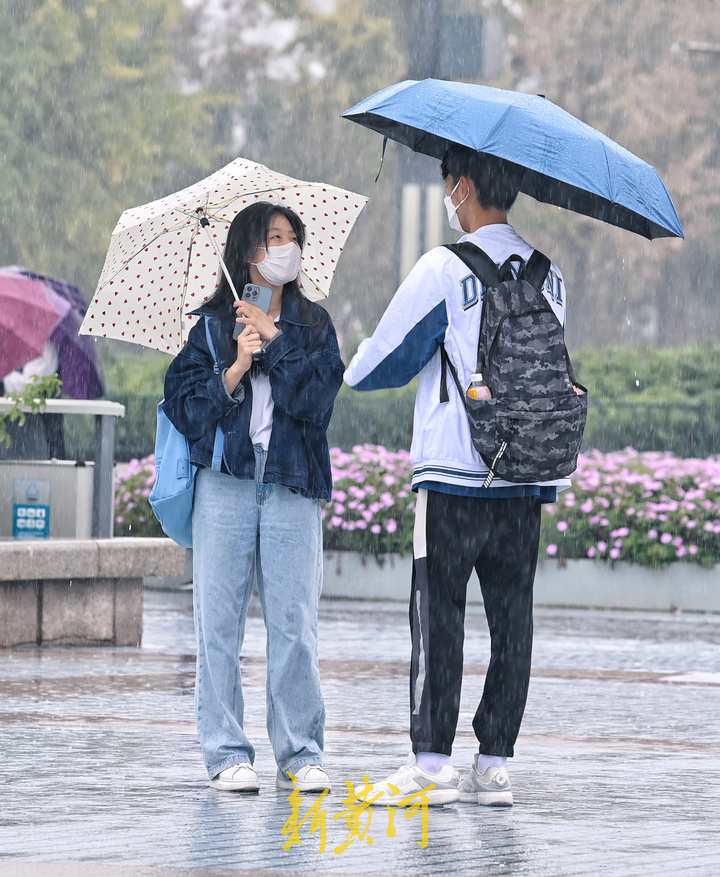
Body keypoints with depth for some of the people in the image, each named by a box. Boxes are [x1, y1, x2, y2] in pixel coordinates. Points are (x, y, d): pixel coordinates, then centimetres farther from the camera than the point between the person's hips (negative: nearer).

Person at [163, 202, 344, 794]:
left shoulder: (312, 323, 14)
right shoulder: (210, 323, 10)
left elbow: (321, 394, -2)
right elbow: (182, 403, 2)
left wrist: (276, 337, -6)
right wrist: (233, 371, -11)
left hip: (292, 486, 1)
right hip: (225, 484, 0)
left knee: (295, 623, -4)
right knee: (220, 621, -2)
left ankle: (301, 752, 4)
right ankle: (227, 754, 4)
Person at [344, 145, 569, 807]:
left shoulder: (445, 269, -9)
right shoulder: (550, 276, 9)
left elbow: (374, 366, -4)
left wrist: (356, 368, 19)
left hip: (453, 476, -5)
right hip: (527, 478, 5)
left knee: (439, 615, -1)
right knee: (511, 616, 6)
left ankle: (431, 763, -3)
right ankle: (495, 764, 6)